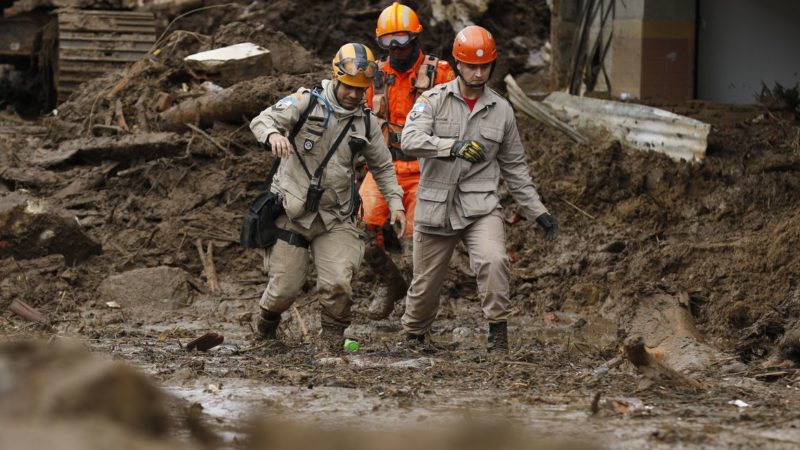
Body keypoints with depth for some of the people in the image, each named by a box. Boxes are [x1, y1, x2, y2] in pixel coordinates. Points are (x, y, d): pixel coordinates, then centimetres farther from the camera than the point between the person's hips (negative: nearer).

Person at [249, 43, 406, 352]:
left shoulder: (366, 123, 7)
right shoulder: (307, 102, -6)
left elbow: (383, 166, 19)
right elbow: (262, 120, -13)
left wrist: (395, 202, 6)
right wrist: (273, 134, -36)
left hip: (335, 218, 3)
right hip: (293, 209, -2)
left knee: (338, 284, -16)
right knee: (284, 288, 2)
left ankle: (332, 340, 6)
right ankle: (266, 325, 35)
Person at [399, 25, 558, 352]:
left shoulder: (501, 110, 8)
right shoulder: (434, 100, -1)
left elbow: (515, 167, 16)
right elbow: (411, 140, -18)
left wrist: (538, 212, 12)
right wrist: (453, 147, -31)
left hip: (480, 207, 1)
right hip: (435, 208, -1)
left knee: (494, 261, -26)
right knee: (426, 281, 9)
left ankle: (498, 331, -13)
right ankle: (413, 335, 35)